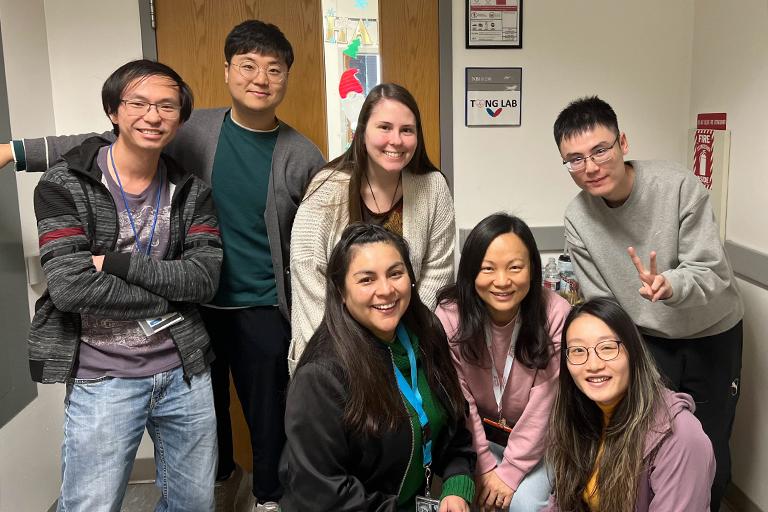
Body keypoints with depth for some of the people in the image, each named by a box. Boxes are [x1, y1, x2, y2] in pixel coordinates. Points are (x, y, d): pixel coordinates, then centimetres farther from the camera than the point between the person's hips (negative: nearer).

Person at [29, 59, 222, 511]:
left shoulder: (192, 191, 3)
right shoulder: (64, 186, -8)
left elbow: (205, 279, -9)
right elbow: (69, 287, -19)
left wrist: (115, 262, -17)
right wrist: (170, 294, -12)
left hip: (185, 373, 4)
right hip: (101, 380, -3)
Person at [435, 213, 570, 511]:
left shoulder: (555, 314, -22)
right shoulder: (449, 316, -21)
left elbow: (543, 402, -18)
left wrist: (511, 471, -16)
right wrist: (484, 467, -13)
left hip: (533, 439, 0)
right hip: (476, 435, 1)